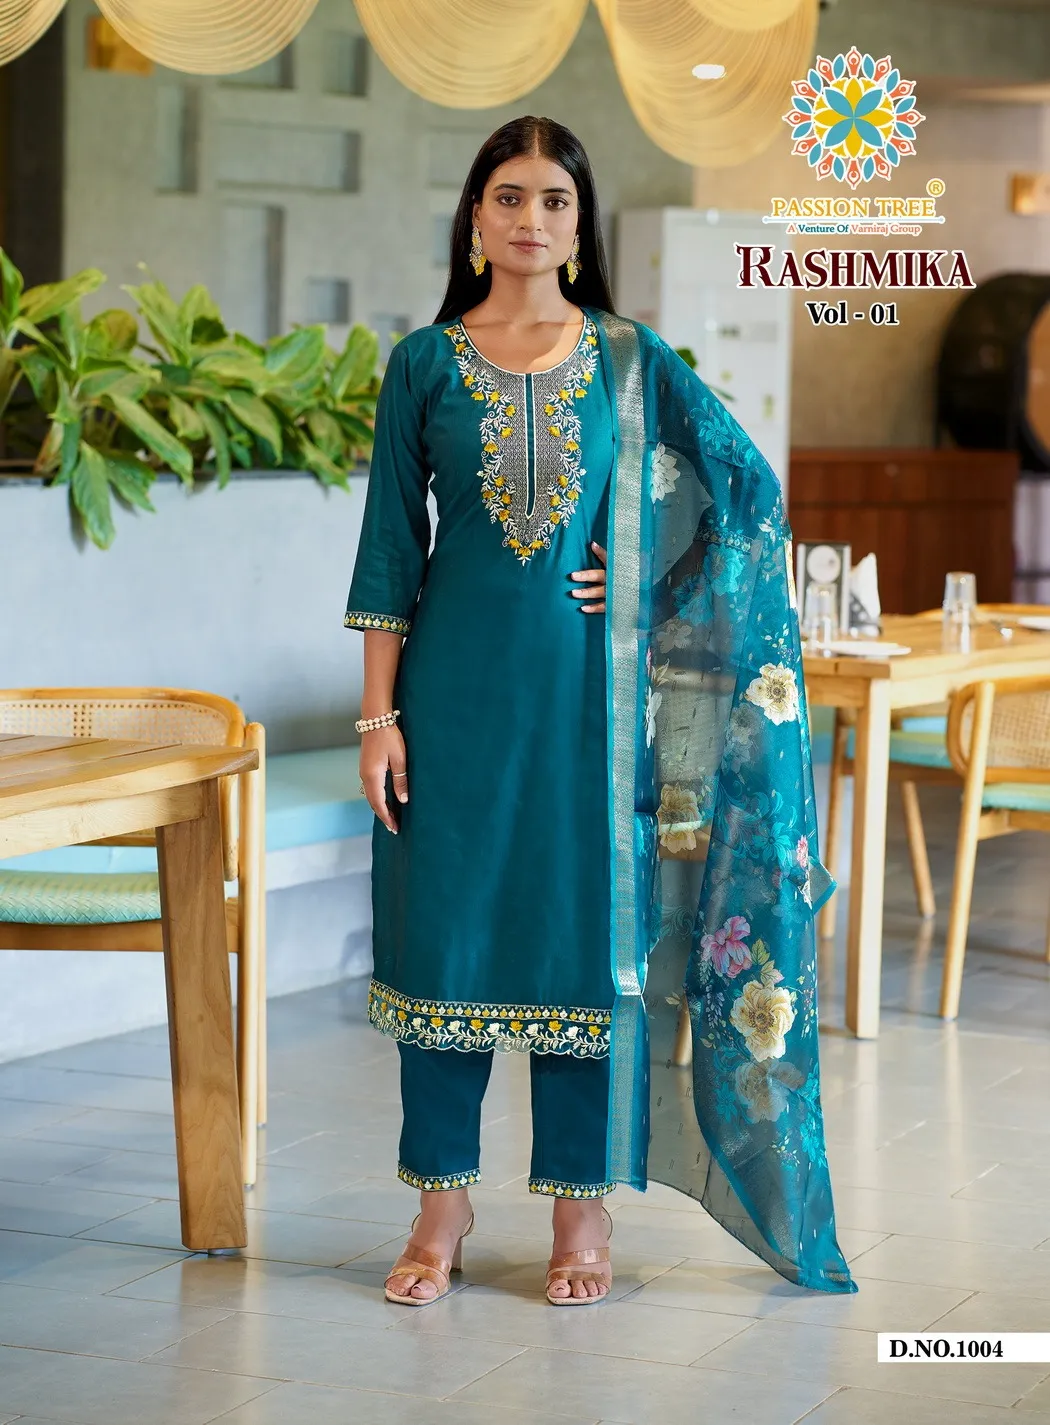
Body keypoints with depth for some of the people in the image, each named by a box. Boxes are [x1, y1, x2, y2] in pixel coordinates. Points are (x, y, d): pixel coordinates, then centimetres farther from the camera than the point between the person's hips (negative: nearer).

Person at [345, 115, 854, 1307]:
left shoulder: (630, 360, 4)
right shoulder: (425, 364, 4)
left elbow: (749, 490, 8)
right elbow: (391, 548, 2)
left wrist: (660, 608, 0)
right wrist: (379, 713, -3)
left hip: (587, 685, 0)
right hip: (458, 683, 0)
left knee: (584, 929, 3)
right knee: (446, 926, 2)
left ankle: (581, 1206, 13)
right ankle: (443, 1200, 14)